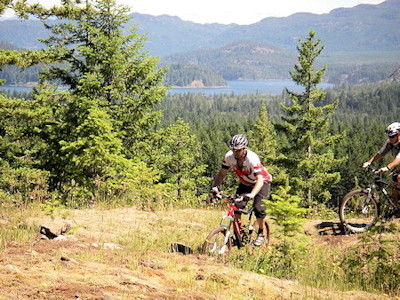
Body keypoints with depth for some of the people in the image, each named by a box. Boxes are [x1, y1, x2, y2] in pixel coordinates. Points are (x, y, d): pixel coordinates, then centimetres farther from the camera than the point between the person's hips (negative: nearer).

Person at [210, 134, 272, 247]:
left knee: (258, 208, -20)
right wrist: (215, 187, -32)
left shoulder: (252, 158, -36)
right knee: (237, 206, -14)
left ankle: (261, 233, 3)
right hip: (245, 183, 5)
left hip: (261, 182, -5)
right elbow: (222, 174, -13)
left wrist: (252, 194, -58)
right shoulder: (229, 156, -22)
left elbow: (260, 179, -43)